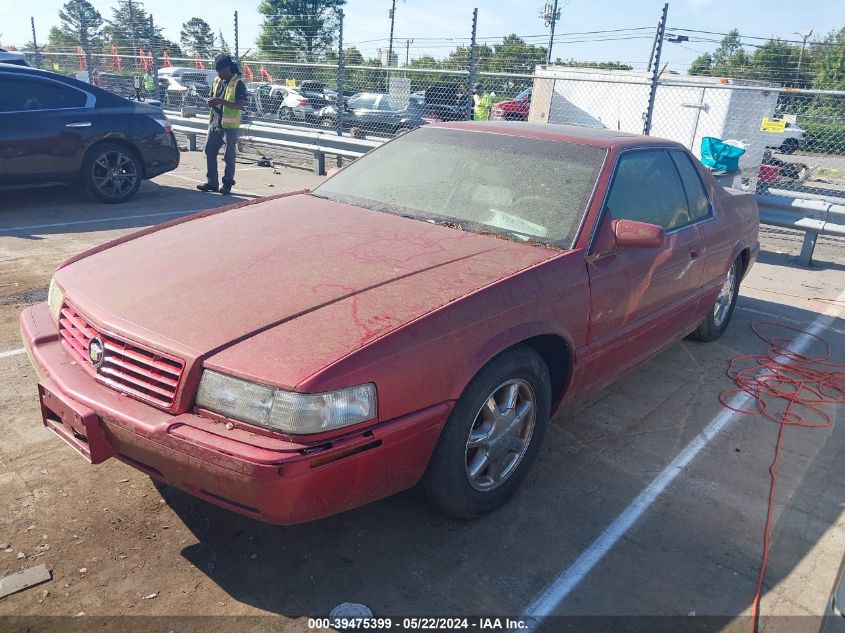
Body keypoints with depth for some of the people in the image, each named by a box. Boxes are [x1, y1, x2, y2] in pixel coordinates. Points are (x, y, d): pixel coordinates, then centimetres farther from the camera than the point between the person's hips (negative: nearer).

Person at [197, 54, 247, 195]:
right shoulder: (217, 81, 13)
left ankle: (227, 184, 8)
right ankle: (211, 182, 17)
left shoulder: (238, 84, -9)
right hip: (215, 124, 7)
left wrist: (221, 101, -25)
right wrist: (211, 103, 0)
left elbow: (240, 105, -18)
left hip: (230, 126, -7)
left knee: (229, 156, -1)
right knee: (210, 152, 8)